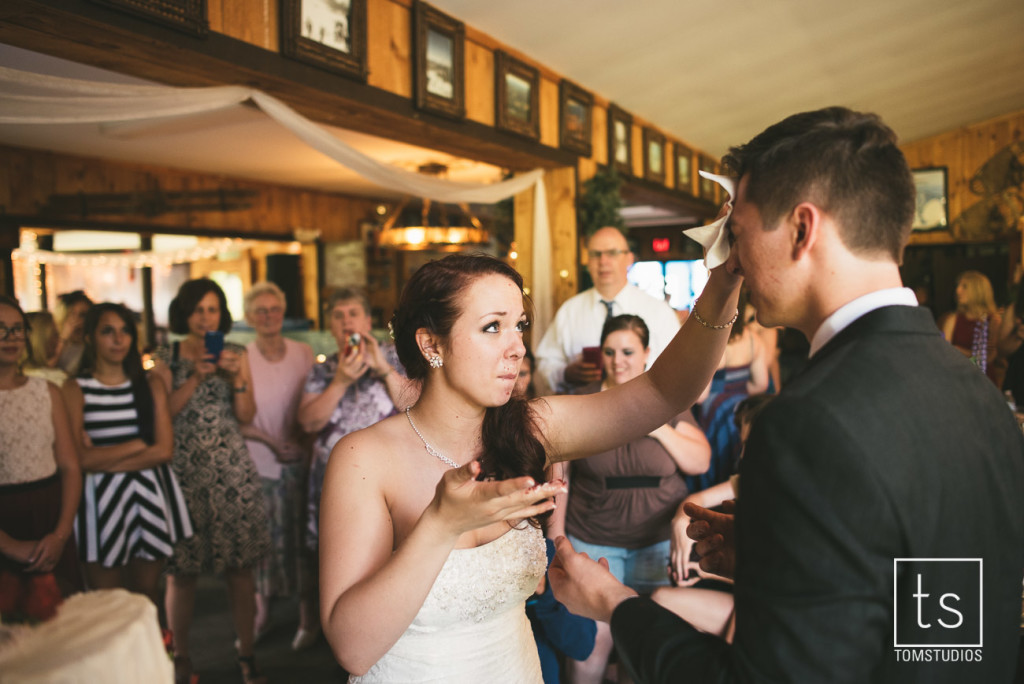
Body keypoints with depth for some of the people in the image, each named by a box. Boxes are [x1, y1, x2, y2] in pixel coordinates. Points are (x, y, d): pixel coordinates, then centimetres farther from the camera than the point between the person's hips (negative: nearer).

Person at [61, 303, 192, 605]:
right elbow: (80, 458, -11)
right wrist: (139, 445, -6)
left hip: (150, 497, 2)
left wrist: (104, 461, -11)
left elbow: (164, 451, -4)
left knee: (147, 594, 10)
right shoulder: (75, 389, -1)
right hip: (102, 502, -2)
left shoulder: (151, 384, 6)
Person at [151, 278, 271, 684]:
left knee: (240, 566, 1)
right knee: (182, 569, 2)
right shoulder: (167, 359, 5)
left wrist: (236, 376, -11)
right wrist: (195, 378, -14)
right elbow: (163, 413, -5)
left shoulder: (236, 355, 8)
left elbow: (247, 416, 4)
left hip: (232, 473, 1)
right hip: (184, 472, -1)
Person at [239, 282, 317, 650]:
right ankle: (262, 613, 24)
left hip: (297, 461, 0)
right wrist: (270, 441, -13)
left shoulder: (303, 353, 2)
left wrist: (303, 440, -7)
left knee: (299, 539, 4)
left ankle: (308, 616, 17)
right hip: (256, 462, 0)